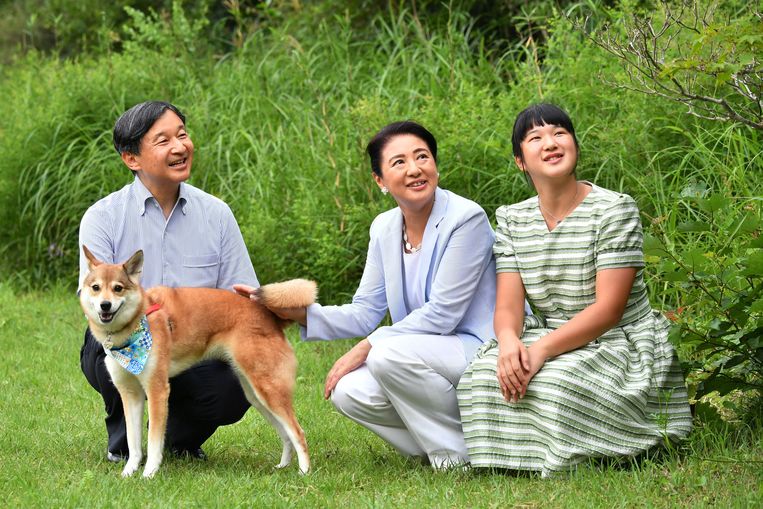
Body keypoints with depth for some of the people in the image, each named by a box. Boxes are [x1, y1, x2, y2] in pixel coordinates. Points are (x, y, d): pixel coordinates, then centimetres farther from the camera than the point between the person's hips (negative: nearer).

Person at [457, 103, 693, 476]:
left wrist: (542, 350, -29)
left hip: (618, 344, -5)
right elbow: (507, 306, -2)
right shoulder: (511, 220, 7)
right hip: (548, 344, 5)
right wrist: (509, 342, -28)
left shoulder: (615, 209, -10)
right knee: (482, 374, -24)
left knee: (555, 385, -35)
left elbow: (608, 309, -17)